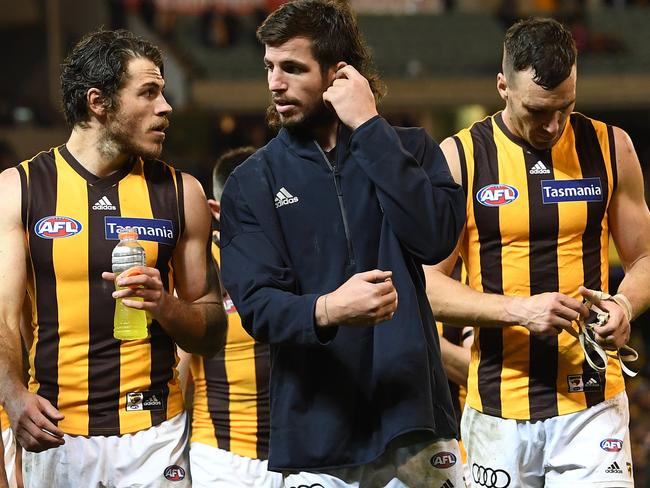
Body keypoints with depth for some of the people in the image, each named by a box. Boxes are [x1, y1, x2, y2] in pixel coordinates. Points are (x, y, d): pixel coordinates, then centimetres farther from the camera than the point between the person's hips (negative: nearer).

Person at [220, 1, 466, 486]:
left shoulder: (409, 149, 8)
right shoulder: (253, 182, 5)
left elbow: (436, 237, -11)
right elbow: (258, 303, -7)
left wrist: (368, 128, -9)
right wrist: (326, 310, -28)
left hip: (414, 420, 0)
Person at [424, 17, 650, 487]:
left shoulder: (610, 148, 6)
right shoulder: (459, 158, 0)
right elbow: (428, 284, -3)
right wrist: (518, 310, -18)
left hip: (592, 403, 1)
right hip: (499, 408, 0)